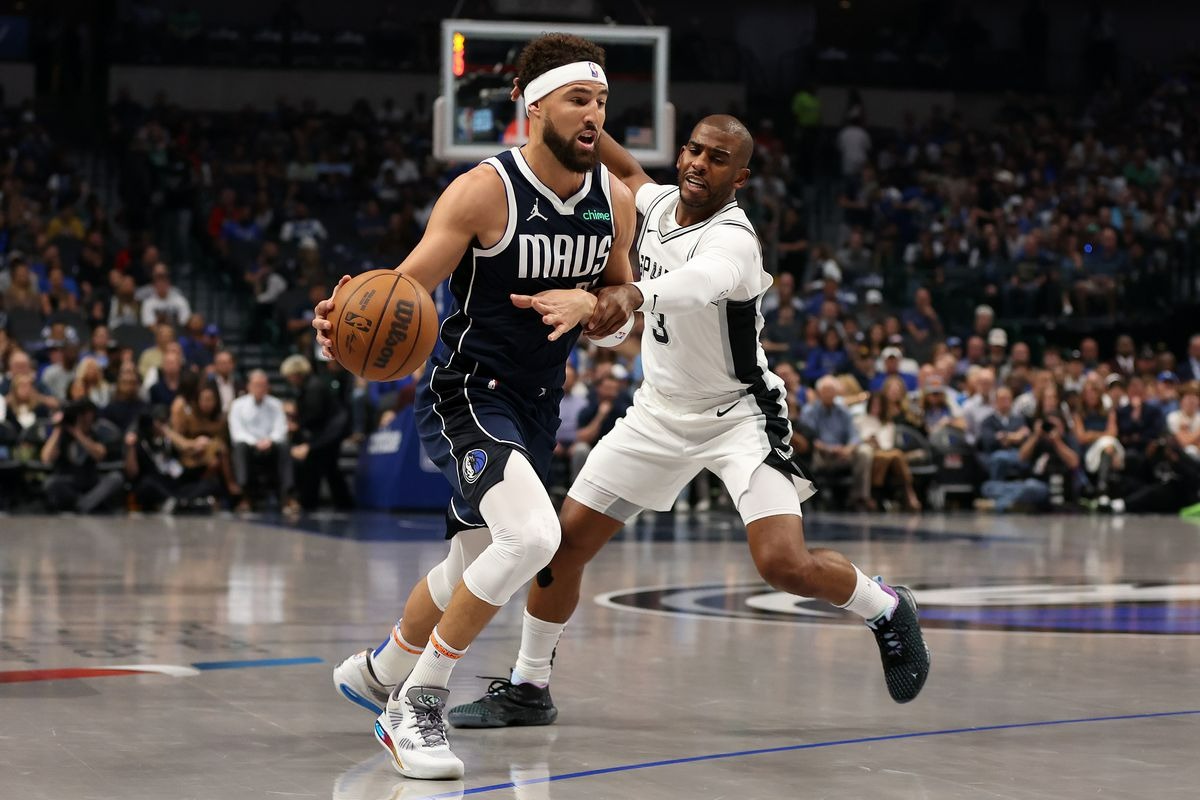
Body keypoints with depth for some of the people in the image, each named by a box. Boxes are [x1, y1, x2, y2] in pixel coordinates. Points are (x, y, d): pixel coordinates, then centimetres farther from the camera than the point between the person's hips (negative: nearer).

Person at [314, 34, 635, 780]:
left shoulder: (615, 200, 1)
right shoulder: (485, 190, -18)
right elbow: (407, 287, -21)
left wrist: (586, 304, -11)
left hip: (536, 405, 8)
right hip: (466, 393, -7)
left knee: (477, 565, 21)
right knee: (532, 535, -29)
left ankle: (379, 670, 48)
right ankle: (417, 705, -15)